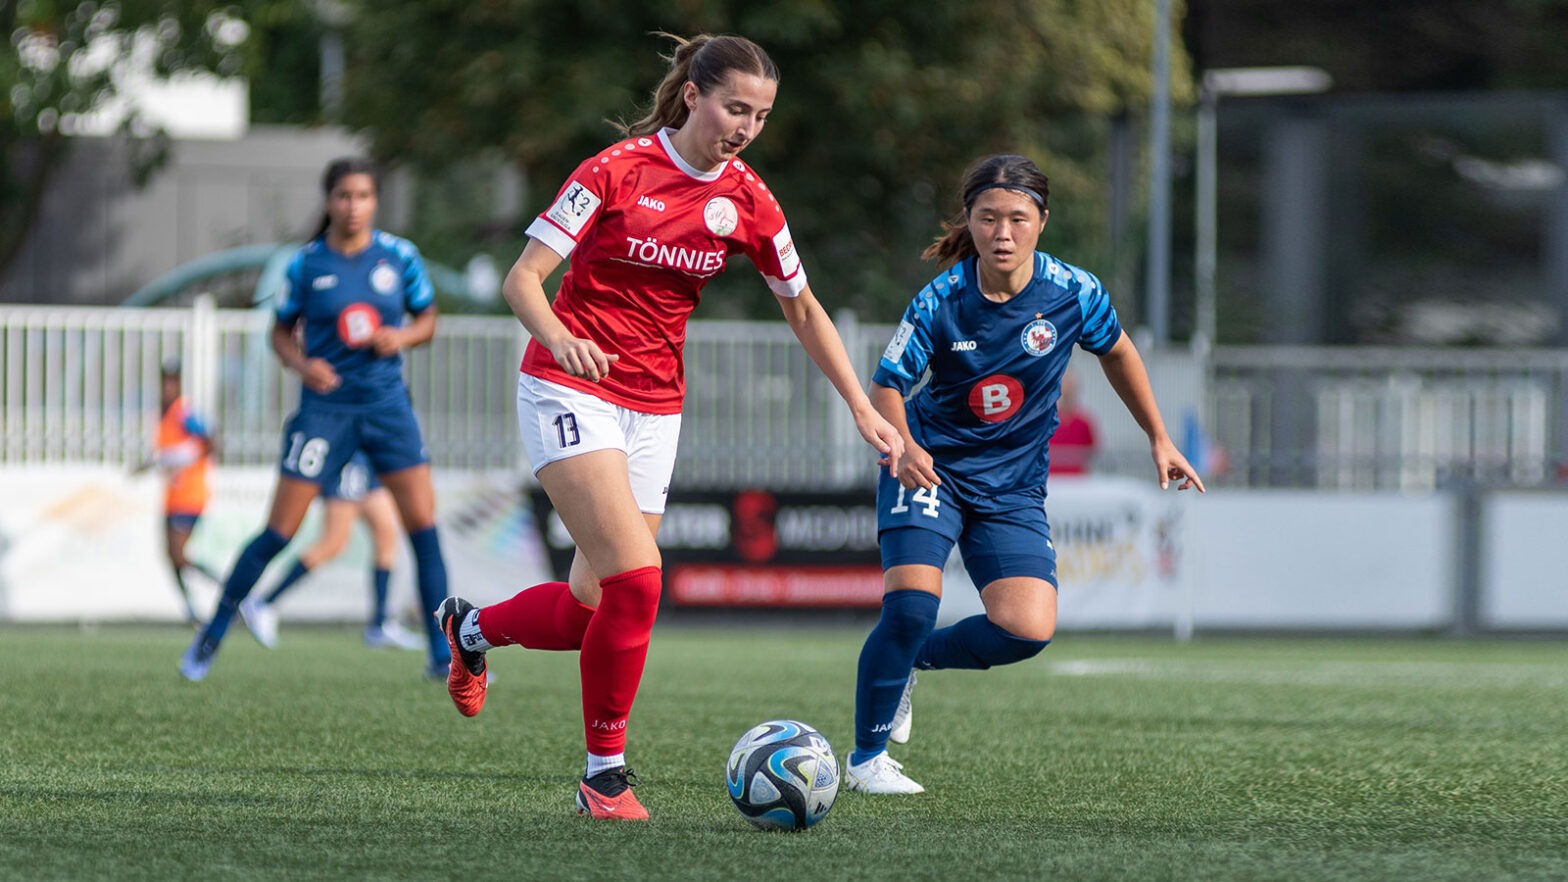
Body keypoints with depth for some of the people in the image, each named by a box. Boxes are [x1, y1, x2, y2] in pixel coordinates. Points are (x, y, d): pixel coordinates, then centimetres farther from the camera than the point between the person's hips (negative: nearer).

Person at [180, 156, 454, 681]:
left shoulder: (400, 257, 0)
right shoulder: (306, 265, -3)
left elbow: (427, 320, 10)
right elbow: (281, 332, 7)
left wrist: (402, 337, -11)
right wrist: (301, 363, -14)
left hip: (387, 404, 2)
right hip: (325, 405, -2)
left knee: (423, 524, -8)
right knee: (279, 533, -3)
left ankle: (442, 656, 0)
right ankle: (210, 640, 11)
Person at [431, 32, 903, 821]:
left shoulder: (746, 200, 2)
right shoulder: (618, 171, -13)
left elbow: (802, 309, 14)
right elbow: (522, 279, -14)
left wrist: (863, 410, 8)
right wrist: (560, 338, -34)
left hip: (654, 409, 6)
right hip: (571, 391, -6)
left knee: (592, 611, 3)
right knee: (636, 582, -20)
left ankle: (472, 627, 36)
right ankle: (604, 775, -6)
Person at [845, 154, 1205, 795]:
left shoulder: (1073, 292, -10)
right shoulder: (941, 302, -16)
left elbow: (1116, 351, 10)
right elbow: (887, 385, -9)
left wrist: (1159, 439, 15)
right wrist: (903, 447, -29)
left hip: (1014, 485, 3)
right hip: (931, 468, -2)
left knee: (1029, 630, -16)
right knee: (912, 602, -23)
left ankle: (915, 660, 14)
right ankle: (866, 759, -3)